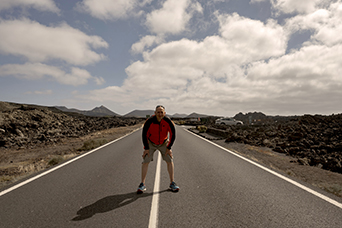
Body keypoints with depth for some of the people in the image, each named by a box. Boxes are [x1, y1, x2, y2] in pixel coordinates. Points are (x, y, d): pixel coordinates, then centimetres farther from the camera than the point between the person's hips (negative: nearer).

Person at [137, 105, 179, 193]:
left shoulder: (168, 121, -25)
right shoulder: (149, 121, -28)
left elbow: (173, 135, -12)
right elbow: (144, 134, -15)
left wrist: (169, 148, -11)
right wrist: (146, 148, -13)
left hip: (164, 143, 1)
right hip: (151, 143, -1)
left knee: (170, 161, -5)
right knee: (145, 161, -10)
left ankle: (172, 184, 7)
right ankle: (142, 185, 1)